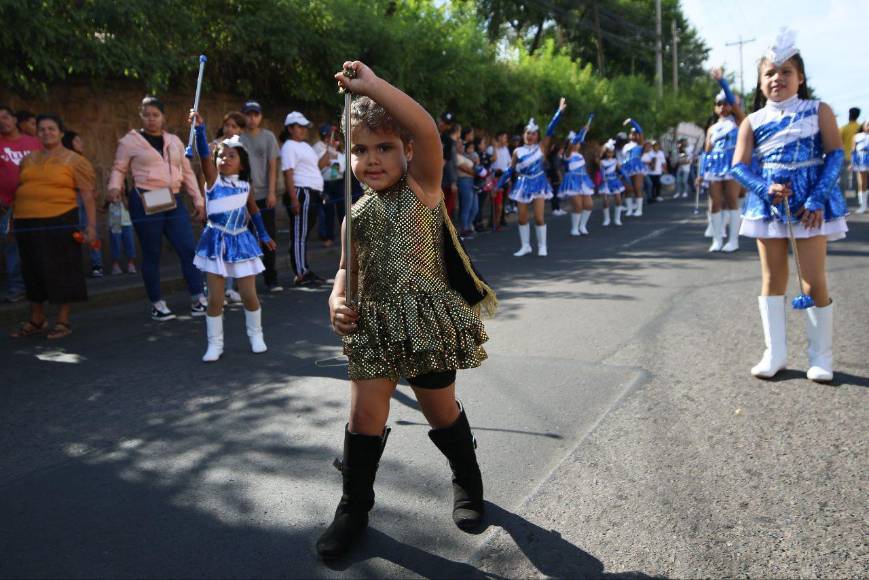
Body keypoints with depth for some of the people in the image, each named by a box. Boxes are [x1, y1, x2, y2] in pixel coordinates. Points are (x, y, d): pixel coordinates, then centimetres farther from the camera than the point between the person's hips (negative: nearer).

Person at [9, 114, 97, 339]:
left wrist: (91, 226, -14)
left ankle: (63, 321, 13)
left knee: (61, 270, 1)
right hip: (27, 224, 5)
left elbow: (88, 196, -7)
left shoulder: (74, 161, -2)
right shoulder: (28, 159, 13)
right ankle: (37, 320, 27)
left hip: (59, 223, -5)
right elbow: (17, 190, 21)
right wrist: (13, 219, 17)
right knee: (33, 271, 13)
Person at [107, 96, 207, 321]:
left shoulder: (174, 141, 15)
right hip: (145, 202, -4)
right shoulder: (130, 141, 2)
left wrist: (198, 200, 13)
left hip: (173, 202, 4)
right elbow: (119, 169, 4)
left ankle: (198, 299, 4)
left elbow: (187, 172, 17)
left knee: (189, 249, -2)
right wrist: (114, 188, -17)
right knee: (151, 254, 2)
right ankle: (157, 304, 12)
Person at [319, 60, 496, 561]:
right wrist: (337, 298, -6)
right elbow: (349, 267, 16)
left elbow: (427, 130, -27)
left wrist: (370, 84, -28)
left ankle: (468, 481, 39)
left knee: (442, 410, 12)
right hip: (374, 327, 4)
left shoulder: (422, 185, -8)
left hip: (427, 321, -4)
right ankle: (355, 506, 25)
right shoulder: (359, 212, 8)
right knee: (365, 416, 5)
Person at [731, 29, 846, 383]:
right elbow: (739, 166, -1)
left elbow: (835, 154, -5)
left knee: (814, 281, -4)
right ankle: (775, 353, 16)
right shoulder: (753, 122, 5)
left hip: (810, 202, -2)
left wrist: (817, 198, -16)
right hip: (768, 202, 2)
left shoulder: (818, 111, 2)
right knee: (773, 279, 7)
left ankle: (821, 356, 11)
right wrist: (766, 188, -18)